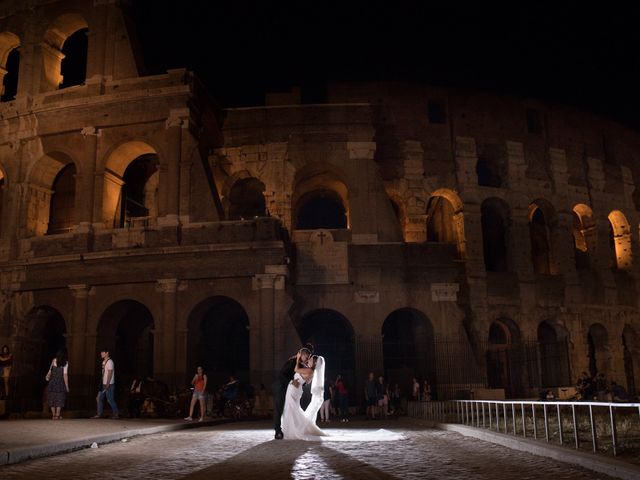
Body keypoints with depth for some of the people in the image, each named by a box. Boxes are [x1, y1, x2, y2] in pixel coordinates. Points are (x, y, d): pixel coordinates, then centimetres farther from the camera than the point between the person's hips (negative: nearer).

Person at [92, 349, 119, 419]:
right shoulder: (104, 362, 13)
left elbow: (110, 374, -19)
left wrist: (107, 384, -21)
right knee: (99, 398, 7)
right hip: (104, 384, 9)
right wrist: (102, 384, 16)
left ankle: (116, 414, 6)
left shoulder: (109, 362, -14)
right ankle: (99, 414, 12)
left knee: (110, 399, -4)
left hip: (109, 384, -9)